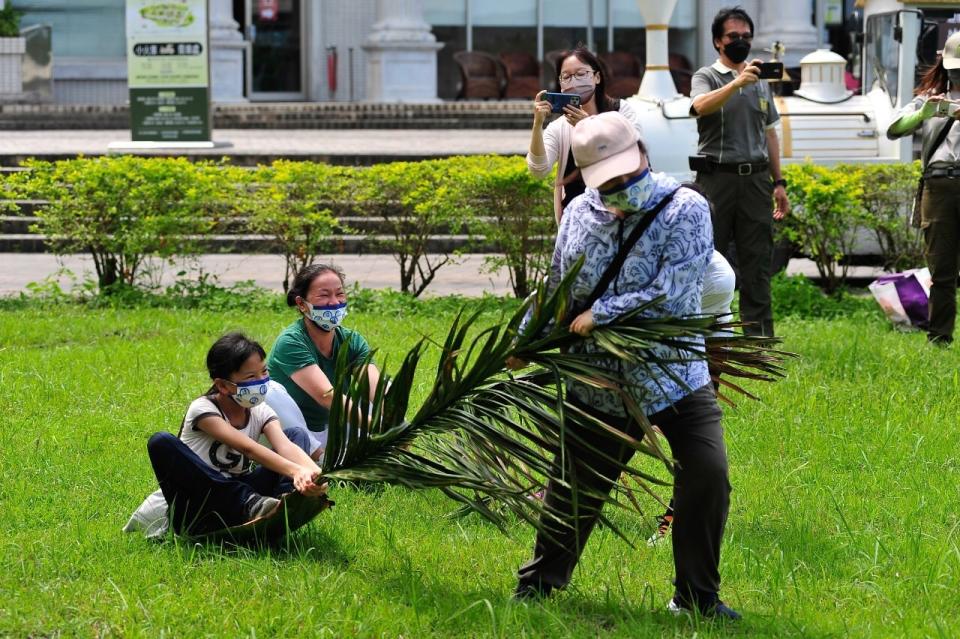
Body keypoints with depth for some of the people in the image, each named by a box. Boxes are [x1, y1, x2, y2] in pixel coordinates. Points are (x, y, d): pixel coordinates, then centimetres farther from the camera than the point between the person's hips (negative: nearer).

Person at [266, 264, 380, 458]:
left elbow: (377, 389, -18)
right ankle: (319, 458, -26)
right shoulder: (290, 342, -20)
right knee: (272, 391, -33)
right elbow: (326, 395, -34)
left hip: (331, 435, 5)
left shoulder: (352, 341, -1)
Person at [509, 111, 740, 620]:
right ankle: (540, 582, 31)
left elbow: (671, 295, -23)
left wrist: (601, 314, -19)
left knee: (708, 477, -13)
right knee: (575, 487, 10)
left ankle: (697, 595, 4)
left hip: (677, 379, -3)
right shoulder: (579, 215, 1)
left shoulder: (684, 210, -14)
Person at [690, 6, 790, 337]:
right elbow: (701, 105, -22)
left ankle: (760, 338, 4)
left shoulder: (761, 82, 16)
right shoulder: (706, 77, 1)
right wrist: (737, 83, -35)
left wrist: (778, 182, 16)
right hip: (717, 178, -4)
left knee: (758, 262, 3)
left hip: (755, 178, 4)